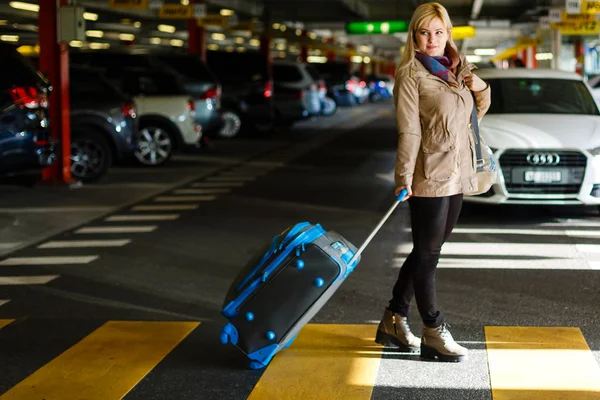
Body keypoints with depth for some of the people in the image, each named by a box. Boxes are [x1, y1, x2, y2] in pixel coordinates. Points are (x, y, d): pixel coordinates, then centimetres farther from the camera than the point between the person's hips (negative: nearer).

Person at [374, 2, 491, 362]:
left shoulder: (457, 70, 14)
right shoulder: (411, 74, -8)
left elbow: (476, 113, 27)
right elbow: (408, 130, -14)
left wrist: (481, 88, 7)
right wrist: (405, 176, -21)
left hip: (457, 175, 8)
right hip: (429, 177, -8)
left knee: (426, 252, 13)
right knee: (428, 254, 1)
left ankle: (394, 321, 25)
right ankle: (434, 334, 8)